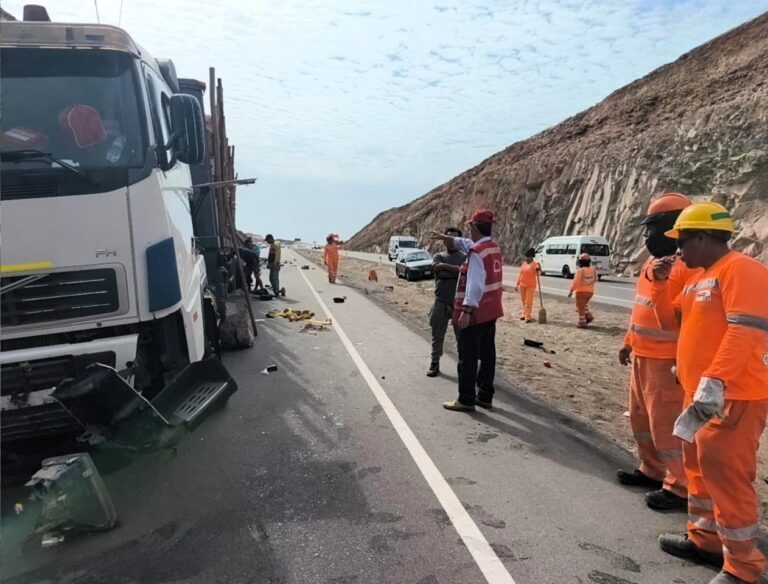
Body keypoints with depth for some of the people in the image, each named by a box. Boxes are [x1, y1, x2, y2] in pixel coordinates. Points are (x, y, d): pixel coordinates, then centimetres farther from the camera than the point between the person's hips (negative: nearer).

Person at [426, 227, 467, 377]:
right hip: (441, 302, 1)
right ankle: (435, 362, 23)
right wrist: (458, 271, -12)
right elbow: (439, 271, -14)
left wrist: (446, 266, -14)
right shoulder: (438, 256, 5)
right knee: (437, 335, 10)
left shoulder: (465, 257, 4)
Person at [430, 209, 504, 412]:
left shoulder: (477, 252, -18)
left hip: (475, 312, -9)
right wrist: (445, 237, 36)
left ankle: (466, 400, 6)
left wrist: (466, 311, -25)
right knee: (487, 355, 13)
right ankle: (485, 396, 22)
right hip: (490, 312, 9)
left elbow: (475, 285, -25)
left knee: (468, 357, -1)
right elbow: (465, 244, 27)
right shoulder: (494, 247, 11)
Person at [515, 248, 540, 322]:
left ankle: (528, 317, -6)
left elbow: (538, 273, -17)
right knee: (524, 301, 14)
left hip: (531, 286, -6)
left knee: (528, 302, -7)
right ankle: (525, 314, 26)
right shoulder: (524, 263, 11)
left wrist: (538, 270, -39)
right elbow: (520, 274, 15)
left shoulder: (535, 264, -7)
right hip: (522, 285, 6)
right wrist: (517, 285, 14)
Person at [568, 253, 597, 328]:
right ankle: (589, 316, 14)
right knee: (584, 304, 27)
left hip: (581, 291, -6)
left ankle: (582, 323, 6)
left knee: (581, 307, 4)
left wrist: (571, 291, -13)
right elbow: (595, 279, 14)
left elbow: (576, 282, -19)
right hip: (590, 291, 6)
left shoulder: (580, 271, -17)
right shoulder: (593, 270, 1)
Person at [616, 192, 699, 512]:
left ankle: (680, 487, 18)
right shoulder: (651, 262, 13)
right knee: (641, 418, 19)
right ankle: (652, 470, 36)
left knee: (666, 425, 1)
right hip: (642, 358, 10)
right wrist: (629, 342, 22)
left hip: (665, 362, -10)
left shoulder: (688, 266, -18)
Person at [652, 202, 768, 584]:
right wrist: (660, 284, 7)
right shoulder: (699, 278, 15)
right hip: (699, 392, 10)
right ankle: (704, 538, 33)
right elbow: (670, 321, 20)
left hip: (733, 396, -10)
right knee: (699, 467, 18)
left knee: (726, 476, -3)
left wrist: (714, 382, -31)